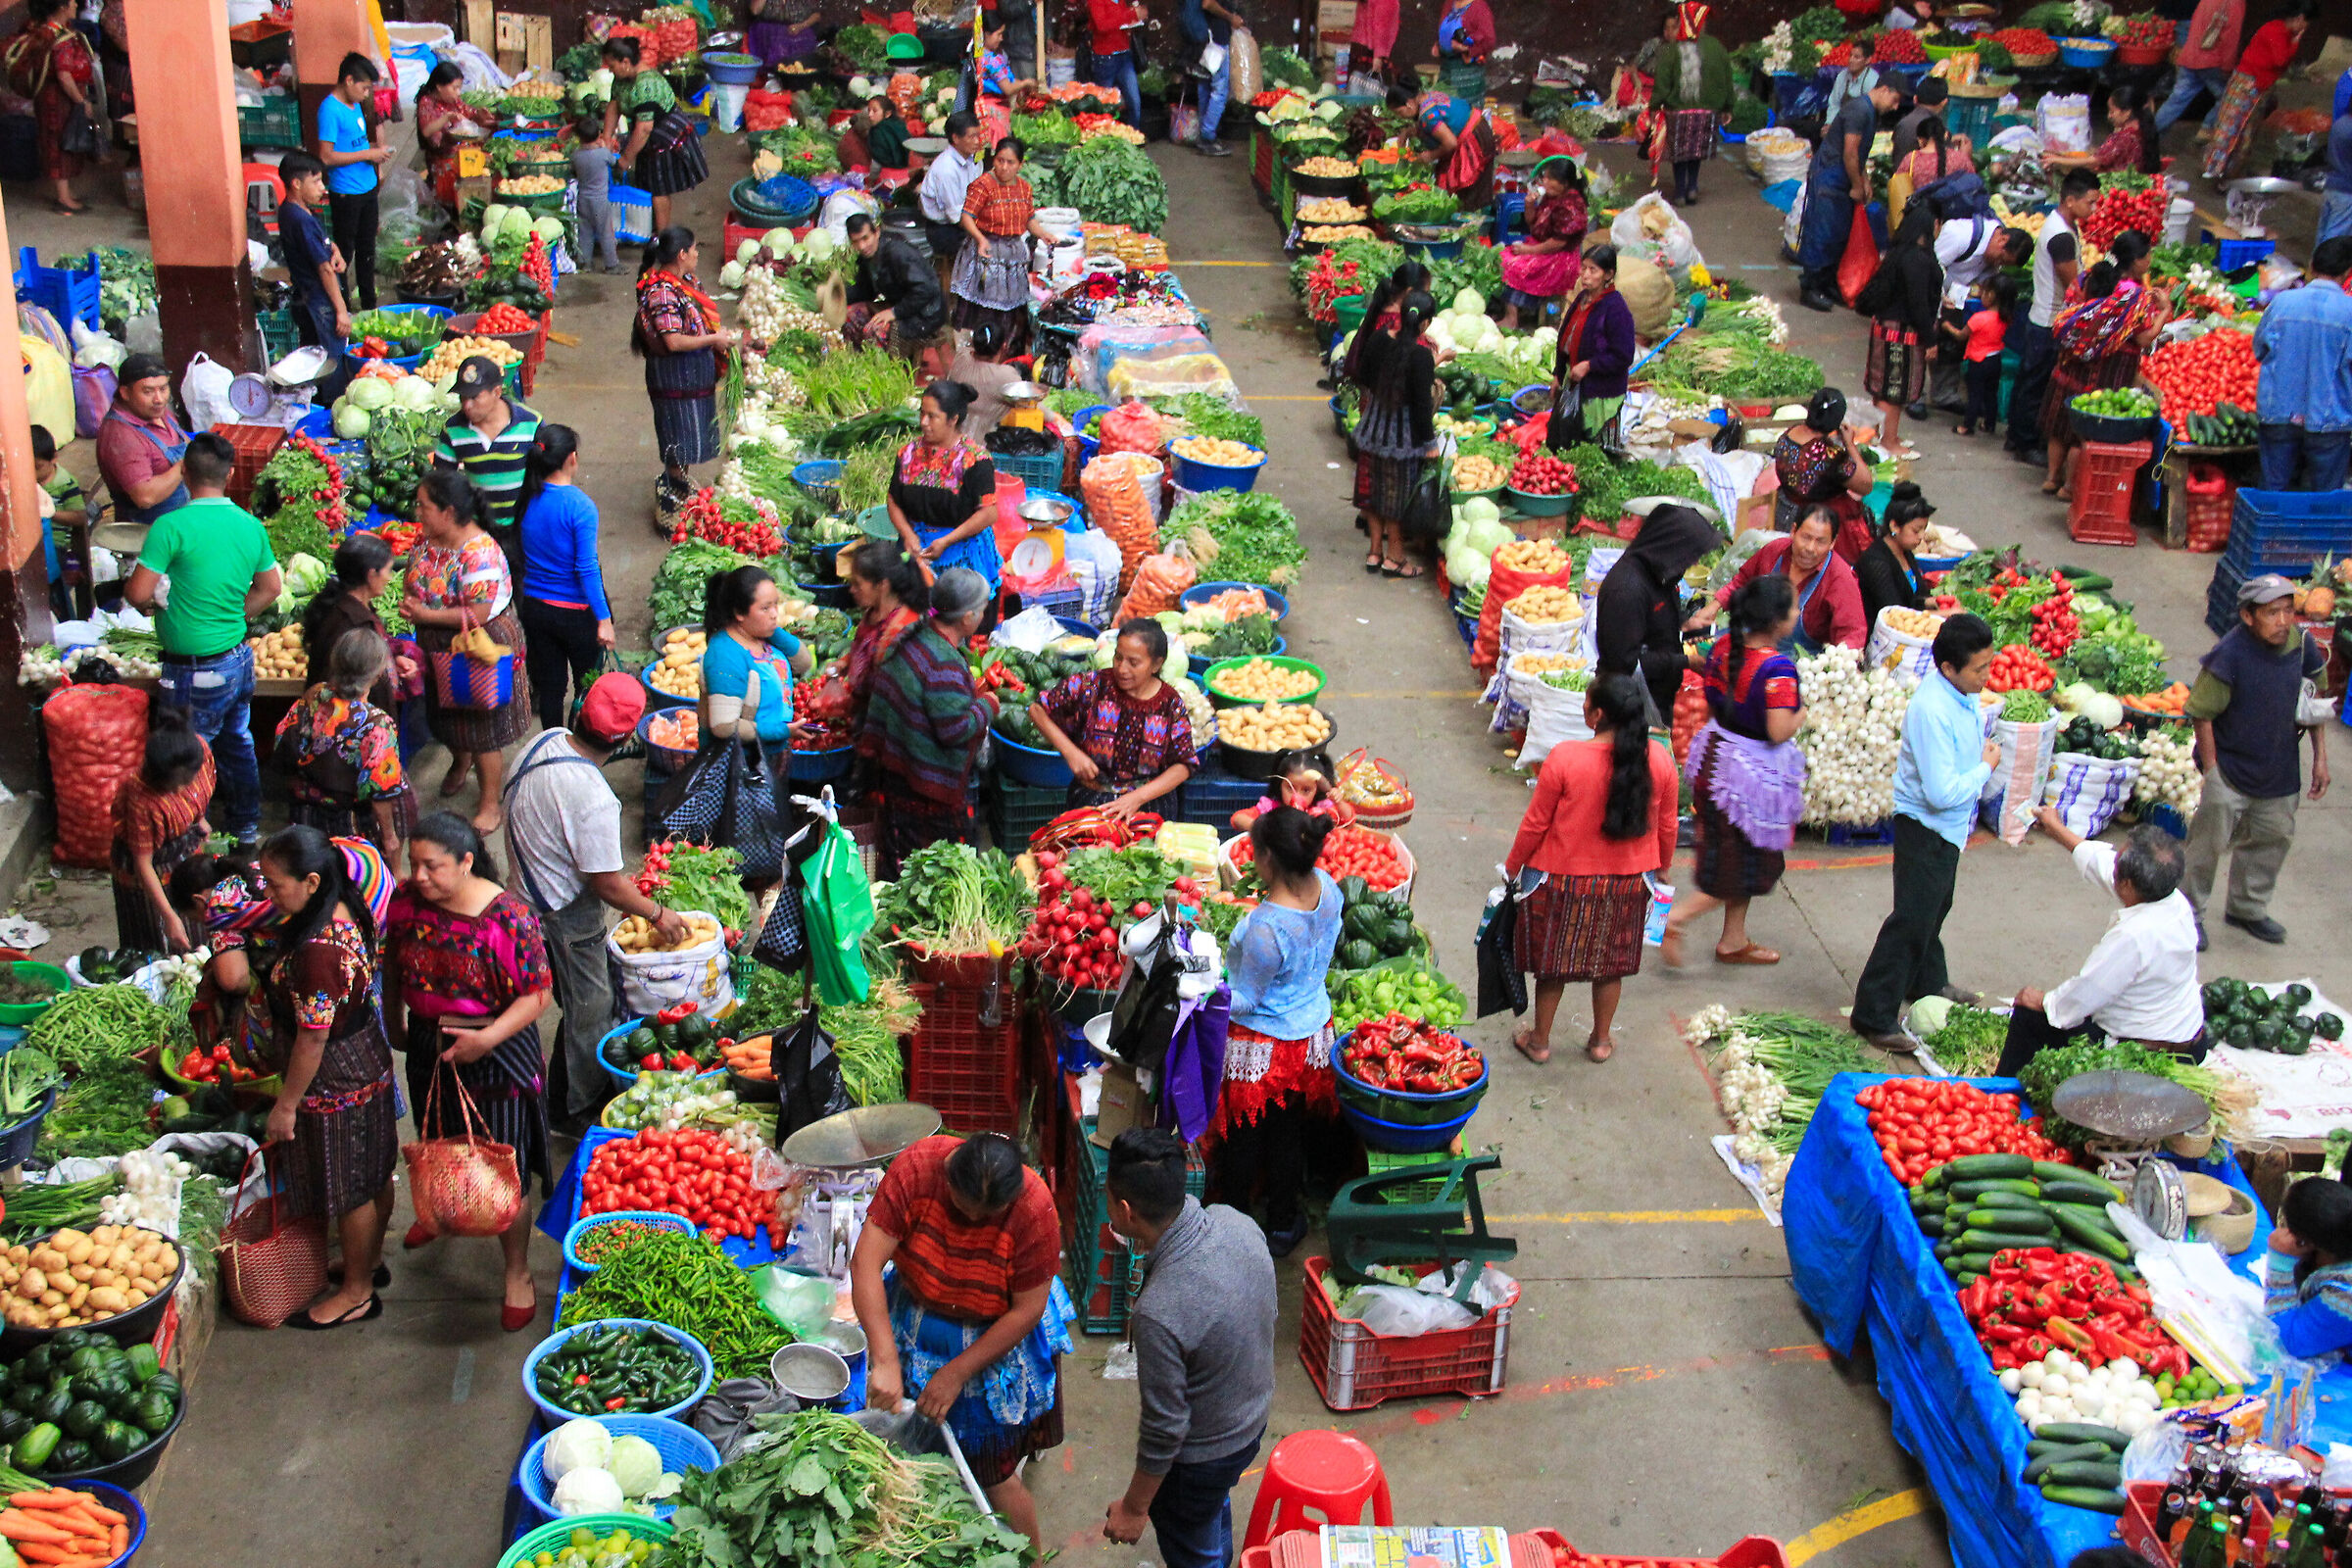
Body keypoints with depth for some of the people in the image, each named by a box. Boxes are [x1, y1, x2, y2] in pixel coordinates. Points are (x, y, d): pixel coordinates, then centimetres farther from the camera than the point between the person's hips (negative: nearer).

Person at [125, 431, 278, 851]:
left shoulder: (172, 526, -19)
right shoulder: (251, 526, 1)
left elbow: (138, 593, -18)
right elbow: (271, 587, 13)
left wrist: (154, 601, 3)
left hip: (195, 671, -7)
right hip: (239, 658, 7)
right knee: (238, 744, 22)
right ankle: (247, 828, 35)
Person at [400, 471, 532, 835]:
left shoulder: (480, 553, -30)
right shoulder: (426, 538, -4)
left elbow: (478, 615, -29)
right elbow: (412, 576, 13)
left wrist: (425, 615, -23)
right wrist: (408, 600, -10)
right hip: (440, 649, 8)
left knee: (484, 727, 4)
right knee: (446, 716, 26)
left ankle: (490, 804, 19)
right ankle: (460, 762, 57)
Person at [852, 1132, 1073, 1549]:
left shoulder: (1034, 1209, -31)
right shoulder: (917, 1168, -28)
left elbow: (1027, 1309, -21)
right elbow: (866, 1263, -29)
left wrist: (957, 1373, -20)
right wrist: (885, 1360, -35)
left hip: (999, 1337, -2)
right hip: (919, 1319, 3)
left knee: (994, 1474, 4)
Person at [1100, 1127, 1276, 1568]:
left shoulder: (1158, 1312, -40)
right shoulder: (1235, 1222, -19)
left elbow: (1164, 1429, -27)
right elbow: (1269, 1312, 0)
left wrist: (1134, 1507, -11)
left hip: (1199, 1458, -7)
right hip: (1253, 1421, 7)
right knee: (1216, 1518, 35)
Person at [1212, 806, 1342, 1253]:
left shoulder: (1267, 928, -35)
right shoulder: (1325, 886, -13)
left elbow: (1246, 1000, -24)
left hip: (1259, 1047, -6)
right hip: (1310, 1032, 6)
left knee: (1242, 1137, 16)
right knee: (1287, 1135, 24)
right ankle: (1283, 1225, 40)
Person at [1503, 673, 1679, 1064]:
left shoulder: (1564, 758, -22)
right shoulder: (1659, 759, -12)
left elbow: (1535, 823, -12)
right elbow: (1666, 826, 1)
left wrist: (1512, 867, 4)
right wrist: (1662, 867, 20)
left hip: (1563, 878, -3)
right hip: (1629, 881, 3)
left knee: (1553, 961, 16)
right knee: (1611, 961, 22)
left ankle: (1539, 1041, 31)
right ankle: (1601, 1040, 37)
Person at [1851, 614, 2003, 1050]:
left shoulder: (1962, 694, -3)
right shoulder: (1932, 711, -31)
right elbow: (1942, 793, -32)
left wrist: (1985, 754, 3)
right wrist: (1986, 767, -18)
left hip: (1949, 826, 10)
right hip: (1925, 829, -10)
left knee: (1936, 907, 27)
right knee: (1912, 920, -6)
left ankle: (1928, 983, 48)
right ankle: (1874, 1016, 1)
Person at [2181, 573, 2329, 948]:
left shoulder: (2301, 644, -8)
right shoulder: (2229, 655, -24)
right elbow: (2202, 714, -16)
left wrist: (2320, 757, 6)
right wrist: (2211, 770, -17)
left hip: (2279, 769, 6)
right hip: (2230, 768, -5)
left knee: (2273, 838, 18)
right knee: (2209, 842, 4)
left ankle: (2247, 909, 39)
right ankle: (2190, 913, 25)